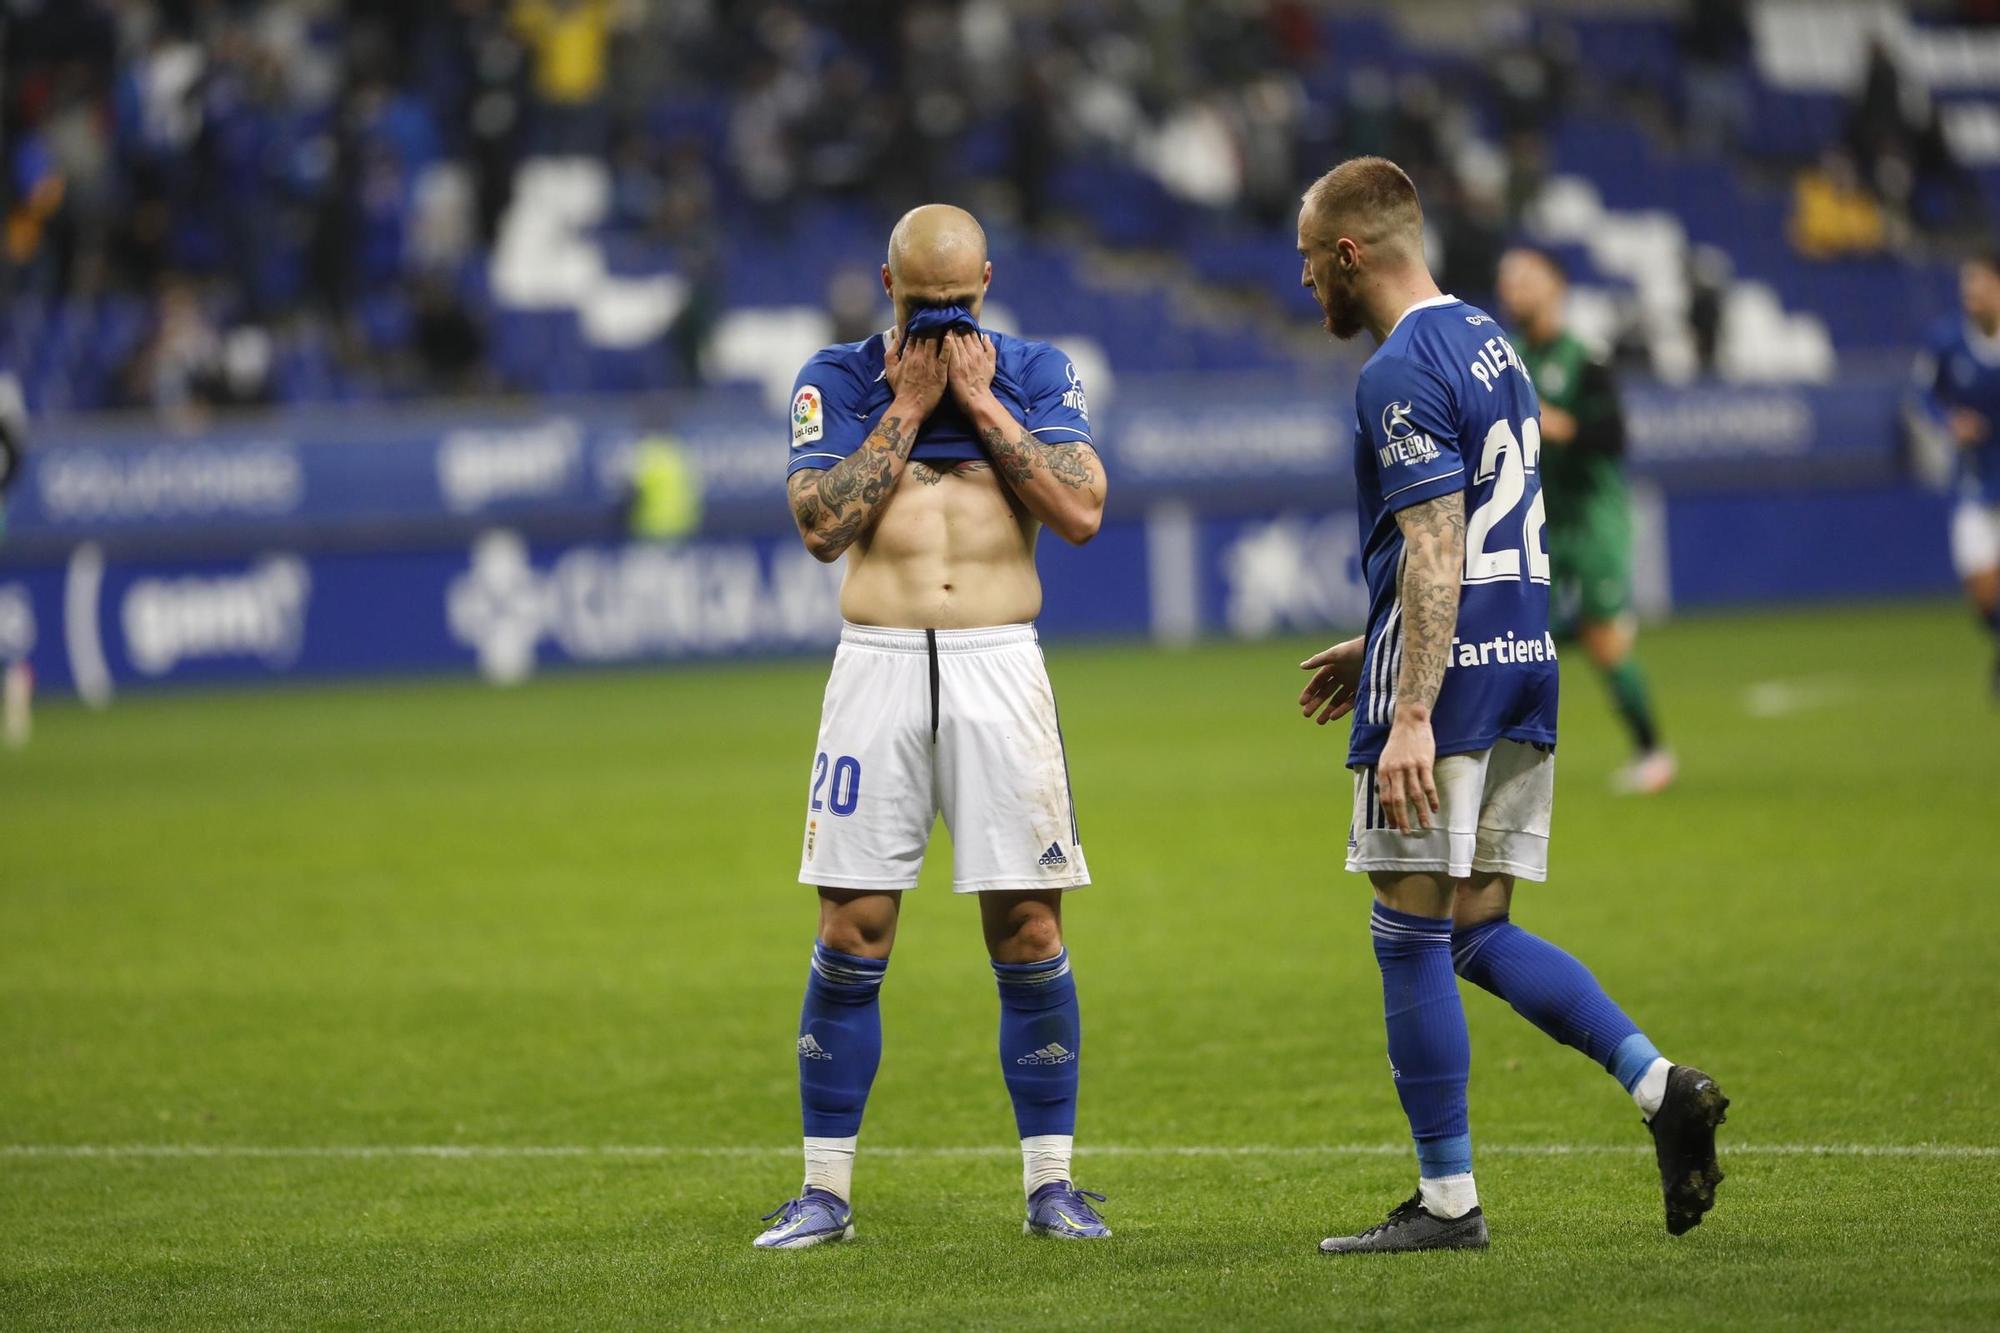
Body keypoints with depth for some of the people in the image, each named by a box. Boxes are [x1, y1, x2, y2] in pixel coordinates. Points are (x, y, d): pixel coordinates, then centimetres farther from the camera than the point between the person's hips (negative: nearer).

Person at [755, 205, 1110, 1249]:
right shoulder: (838, 378, 8)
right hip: (877, 668, 0)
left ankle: (1050, 1182, 6)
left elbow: (1082, 512, -5)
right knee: (851, 935, -2)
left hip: (1000, 670, 0)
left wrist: (980, 400, -5)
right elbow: (822, 525, -6)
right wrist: (909, 406, -5)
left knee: (1028, 930, -2)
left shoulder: (1035, 373, 9)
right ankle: (825, 1191, 4)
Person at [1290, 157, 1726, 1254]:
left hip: (1447, 673, -9)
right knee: (1479, 931, 13)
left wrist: (1410, 714, -24)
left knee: (1412, 937, -2)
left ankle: (1447, 1200, 0)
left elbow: (1435, 554, -20)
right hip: (1527, 667, 9)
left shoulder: (1401, 374, -13)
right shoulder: (1489, 343, 17)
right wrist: (1373, 649, 30)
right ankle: (1661, 1085, -3)